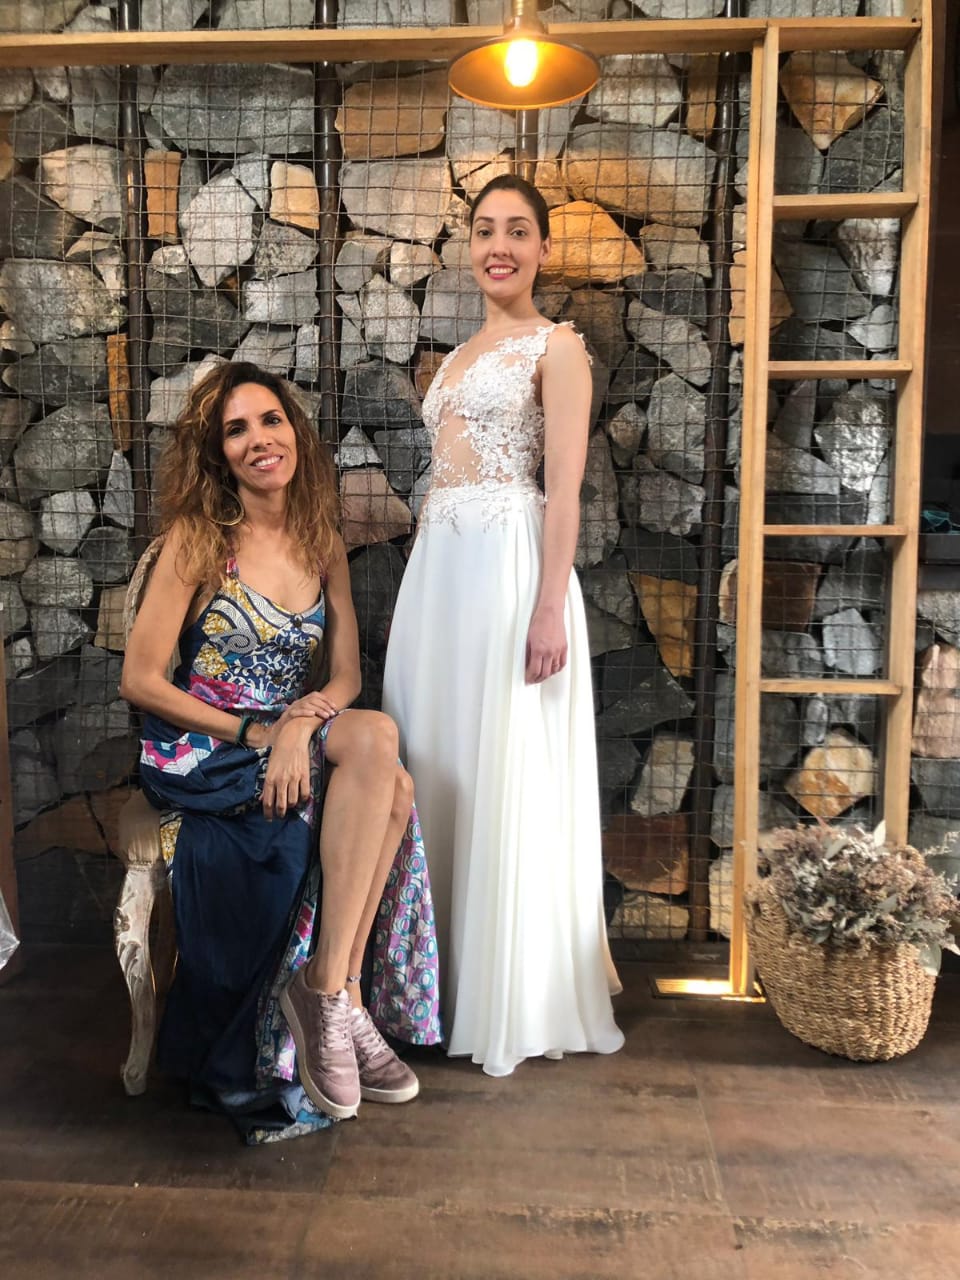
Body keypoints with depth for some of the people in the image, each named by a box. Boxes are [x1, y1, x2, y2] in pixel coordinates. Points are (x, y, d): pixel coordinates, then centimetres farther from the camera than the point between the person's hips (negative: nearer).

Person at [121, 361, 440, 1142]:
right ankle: (331, 992, -22)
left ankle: (333, 988, -16)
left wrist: (300, 722, -18)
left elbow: (345, 676, 4)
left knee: (393, 786, -28)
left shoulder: (322, 545, 8)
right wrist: (251, 733, -16)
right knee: (378, 737, -29)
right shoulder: (197, 538, -6)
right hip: (201, 750, -4)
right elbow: (140, 680, -9)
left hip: (295, 740, 5)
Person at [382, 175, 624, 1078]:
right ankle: (447, 979, 26)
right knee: (439, 764, 10)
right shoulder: (457, 357, 22)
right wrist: (418, 591, 17)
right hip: (436, 567, 8)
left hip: (508, 563, -8)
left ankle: (515, 1003, 14)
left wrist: (550, 608, -19)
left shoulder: (556, 346, 0)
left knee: (507, 776, -3)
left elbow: (563, 489, -10)